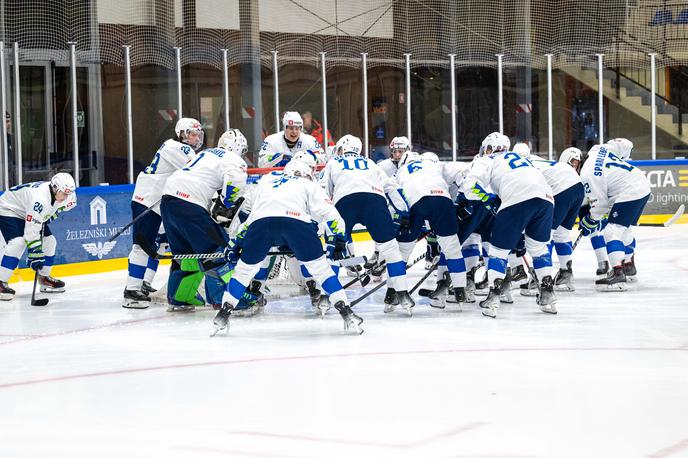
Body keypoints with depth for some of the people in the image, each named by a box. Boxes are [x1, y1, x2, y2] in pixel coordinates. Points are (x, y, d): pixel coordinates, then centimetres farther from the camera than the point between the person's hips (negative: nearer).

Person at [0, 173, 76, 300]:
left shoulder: (57, 192, -12)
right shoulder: (40, 198, -38)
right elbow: (31, 230, -39)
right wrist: (35, 254, -39)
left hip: (28, 213, 10)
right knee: (18, 242, -29)